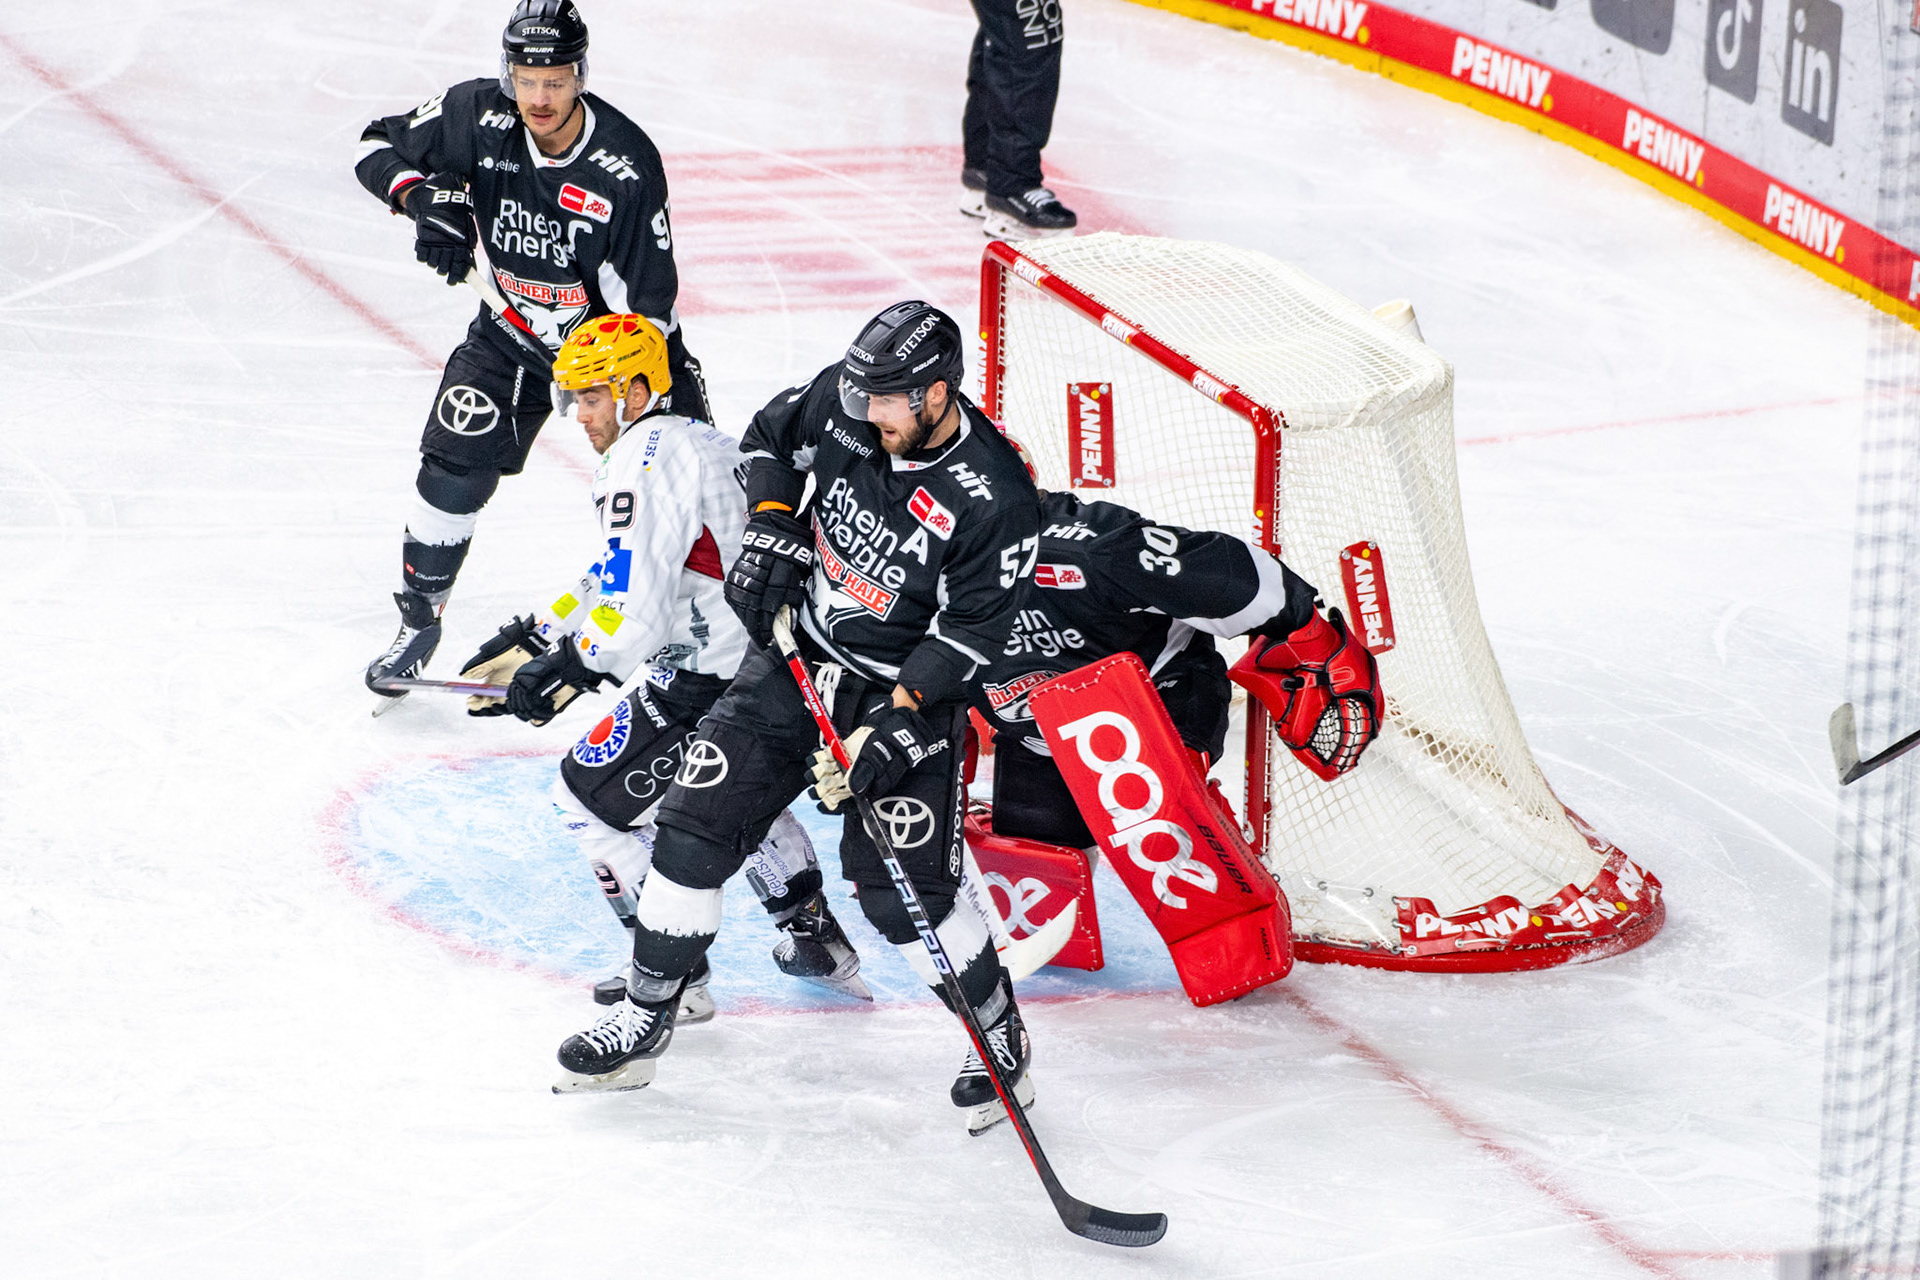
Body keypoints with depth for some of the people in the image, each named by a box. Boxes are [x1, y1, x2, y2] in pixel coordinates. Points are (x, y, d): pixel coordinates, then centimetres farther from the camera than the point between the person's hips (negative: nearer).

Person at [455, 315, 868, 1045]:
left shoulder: (644, 458, -12)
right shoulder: (704, 442, 20)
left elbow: (636, 607, -22)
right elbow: (618, 578, 24)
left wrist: (567, 669, -13)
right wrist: (535, 638, 21)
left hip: (717, 680, -10)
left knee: (591, 793, 4)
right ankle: (815, 939, 40)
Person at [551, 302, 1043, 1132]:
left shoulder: (994, 498, -25)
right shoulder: (845, 399, -11)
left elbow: (969, 630, -19)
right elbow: (770, 437, 10)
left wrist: (897, 721, -26)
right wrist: (771, 528, -5)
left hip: (907, 689, -5)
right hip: (796, 654, 5)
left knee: (902, 891, -12)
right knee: (698, 822, 0)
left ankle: (1003, 1044, 9)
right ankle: (644, 1018, 14)